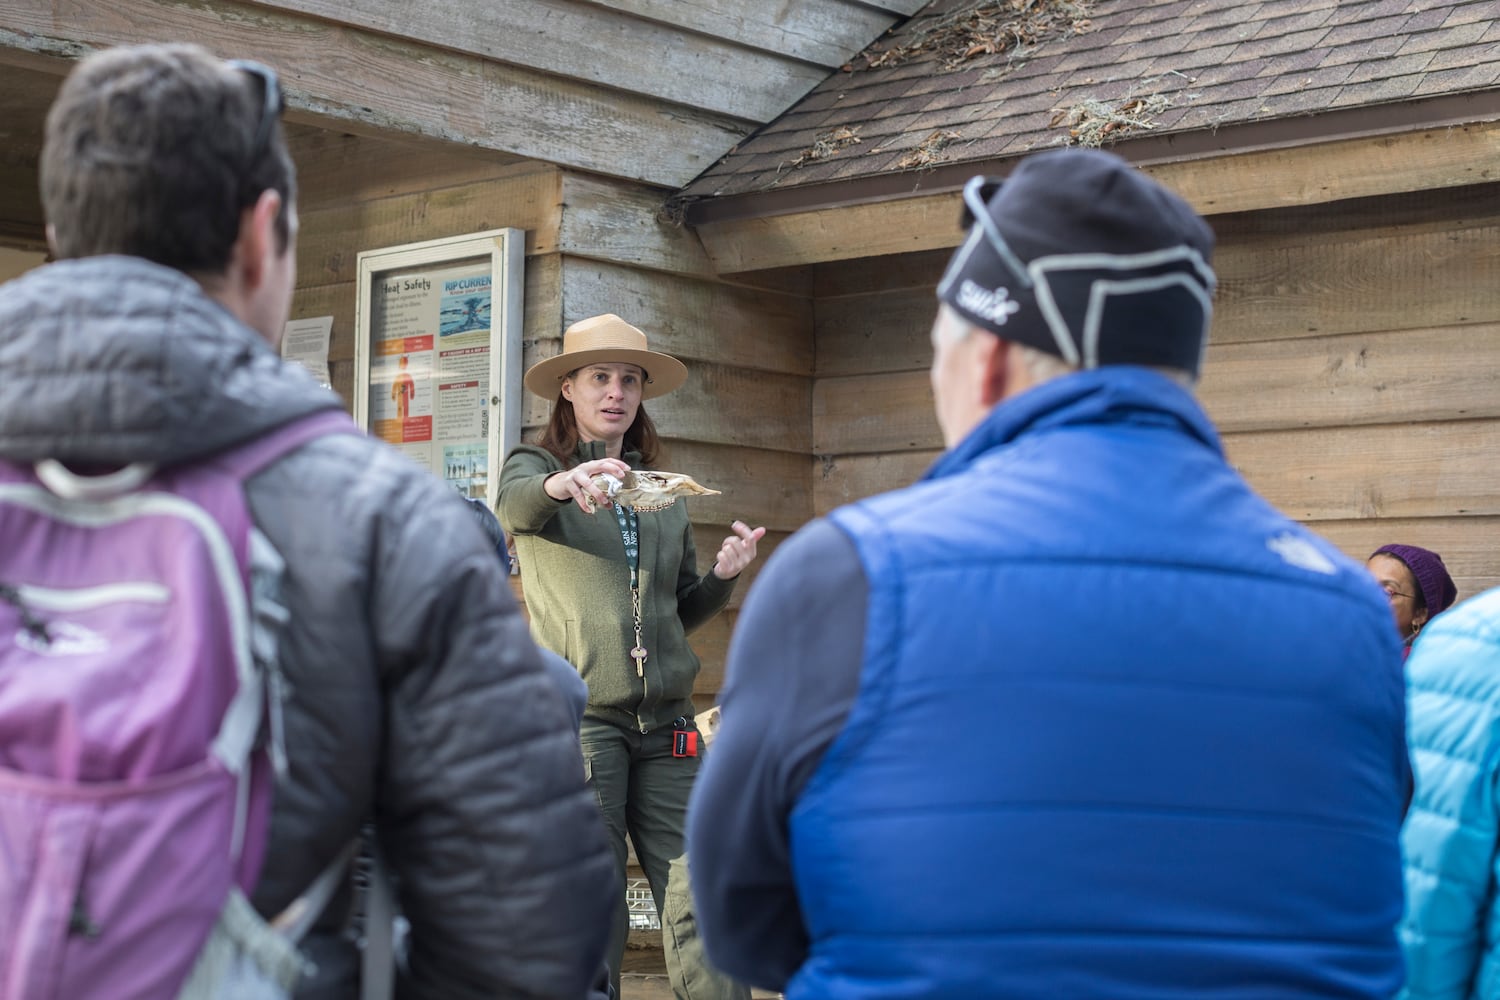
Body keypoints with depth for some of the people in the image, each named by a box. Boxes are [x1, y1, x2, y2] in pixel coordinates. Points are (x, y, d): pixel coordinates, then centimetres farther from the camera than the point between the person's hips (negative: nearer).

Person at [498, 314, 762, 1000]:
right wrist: (562, 484, -42)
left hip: (664, 721, 4)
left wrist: (722, 575, 4)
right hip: (576, 713, -4)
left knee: (700, 907, -3)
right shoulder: (535, 466, 6)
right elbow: (517, 507, -19)